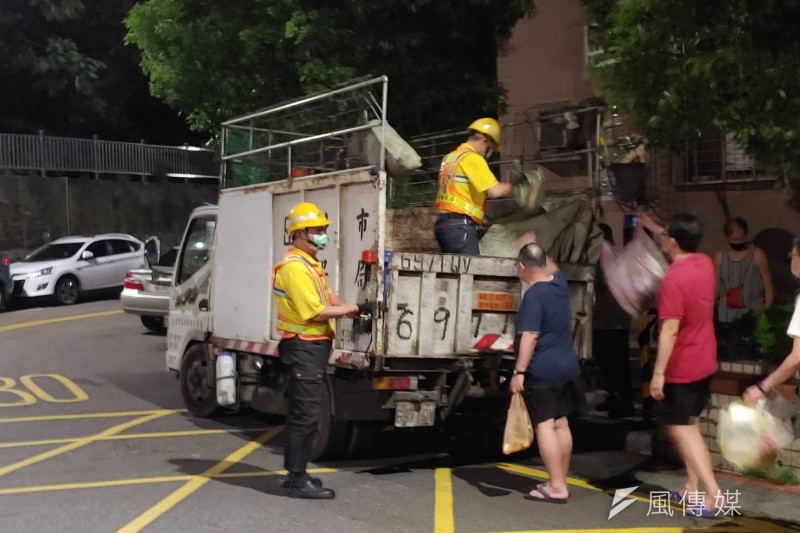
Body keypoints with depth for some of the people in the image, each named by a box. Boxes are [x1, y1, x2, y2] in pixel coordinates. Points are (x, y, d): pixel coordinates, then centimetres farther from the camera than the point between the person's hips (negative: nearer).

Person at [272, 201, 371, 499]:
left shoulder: (310, 264, 18)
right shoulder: (294, 267, -16)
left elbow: (327, 298, 16)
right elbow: (314, 311, -21)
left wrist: (349, 309, -2)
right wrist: (351, 309, -13)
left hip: (313, 347, 11)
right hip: (303, 348, -11)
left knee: (303, 413, 16)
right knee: (304, 414, -8)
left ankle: (296, 473, 24)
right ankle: (297, 481, -3)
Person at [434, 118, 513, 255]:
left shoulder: (450, 157, 17)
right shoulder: (473, 158, -10)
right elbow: (494, 191, -17)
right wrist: (512, 186, 1)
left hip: (444, 222, 9)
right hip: (459, 226, -9)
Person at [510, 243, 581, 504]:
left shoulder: (534, 295, -17)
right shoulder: (559, 283, 7)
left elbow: (530, 337, -23)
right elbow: (551, 268, 32)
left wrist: (519, 371, -21)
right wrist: (536, 250, 43)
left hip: (541, 371, -9)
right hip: (565, 366, 9)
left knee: (545, 426, -7)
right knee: (561, 424, 13)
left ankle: (557, 487, -9)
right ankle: (561, 482, 21)